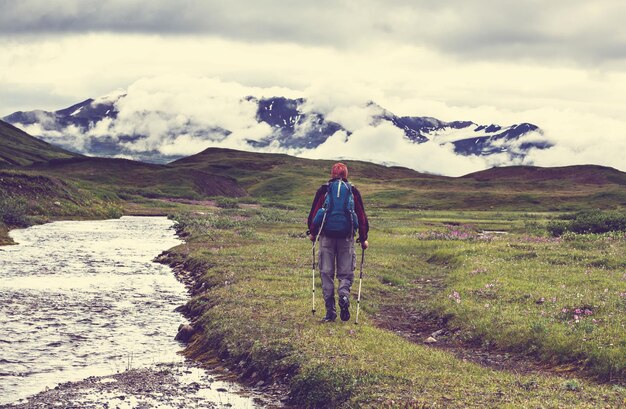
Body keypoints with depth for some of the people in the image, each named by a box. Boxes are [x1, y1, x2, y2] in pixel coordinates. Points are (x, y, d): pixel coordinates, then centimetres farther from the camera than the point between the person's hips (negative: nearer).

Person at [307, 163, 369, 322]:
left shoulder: (324, 190, 5)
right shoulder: (353, 191, 7)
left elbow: (313, 211, 6)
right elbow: (362, 215, 7)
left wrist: (312, 232, 19)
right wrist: (363, 238, 14)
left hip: (327, 235, 0)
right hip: (346, 236, 0)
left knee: (326, 273, 5)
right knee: (346, 272, 8)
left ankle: (330, 311, 0)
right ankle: (344, 295, -23)